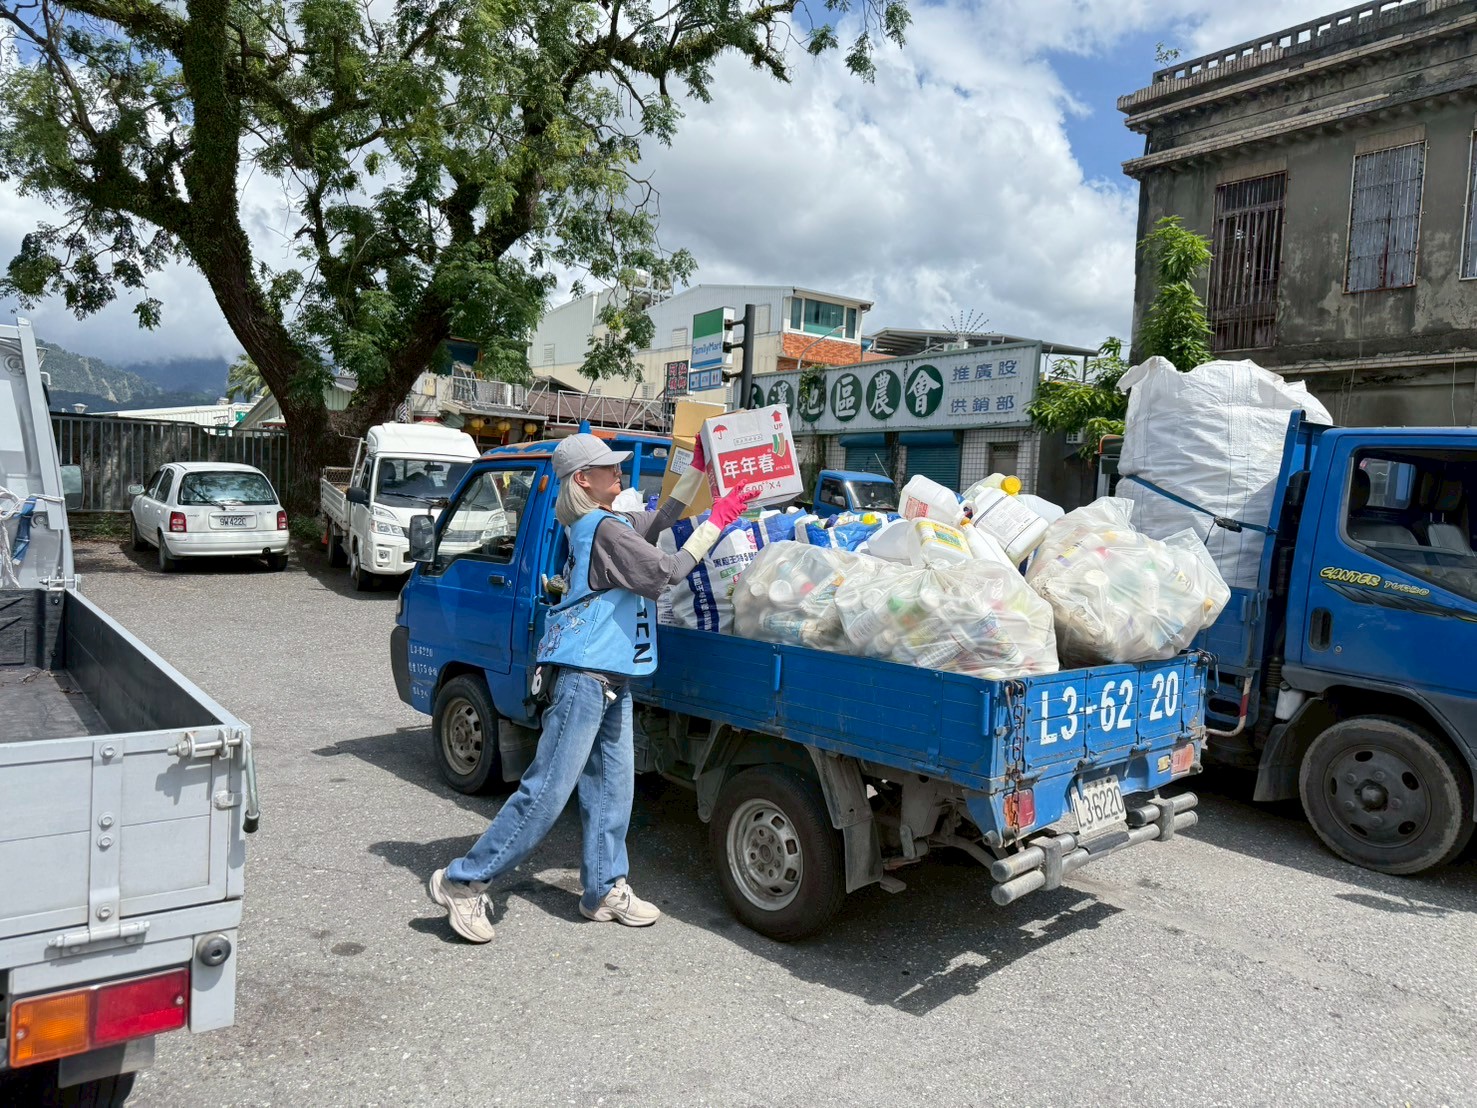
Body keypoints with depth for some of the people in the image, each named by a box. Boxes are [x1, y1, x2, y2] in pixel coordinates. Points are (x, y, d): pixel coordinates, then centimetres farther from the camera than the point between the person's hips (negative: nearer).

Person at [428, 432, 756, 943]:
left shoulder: (605, 522, 15)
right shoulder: (604, 529, -14)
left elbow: (662, 517, 25)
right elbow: (667, 570, -15)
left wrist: (699, 465, 17)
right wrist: (718, 521, -10)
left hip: (610, 677, 10)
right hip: (585, 674, -10)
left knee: (611, 786, 12)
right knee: (548, 789, -7)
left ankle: (604, 890, 22)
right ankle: (464, 881, 3)